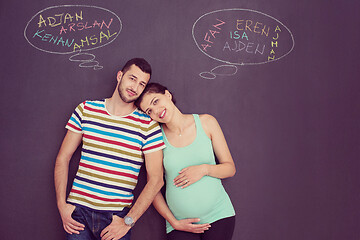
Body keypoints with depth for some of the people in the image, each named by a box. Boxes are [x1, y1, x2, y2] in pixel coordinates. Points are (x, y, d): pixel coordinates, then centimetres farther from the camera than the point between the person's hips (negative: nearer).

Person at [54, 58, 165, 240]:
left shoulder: (148, 126, -4)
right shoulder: (86, 110, 2)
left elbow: (155, 180, -6)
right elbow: (63, 158, 6)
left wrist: (128, 221, -10)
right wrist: (62, 205, -1)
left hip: (117, 216, -1)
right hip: (79, 211, 1)